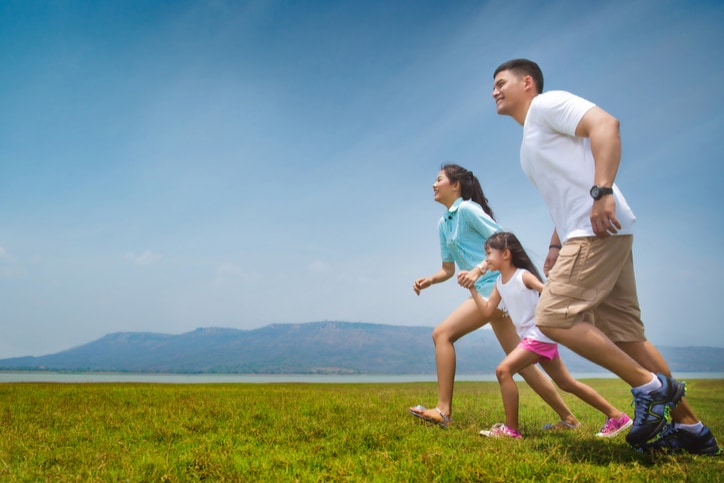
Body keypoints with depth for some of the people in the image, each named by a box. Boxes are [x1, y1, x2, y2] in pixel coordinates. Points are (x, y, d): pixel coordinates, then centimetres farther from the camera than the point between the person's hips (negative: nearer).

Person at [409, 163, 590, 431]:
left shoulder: (467, 209, -6)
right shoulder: (443, 224, 19)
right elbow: (448, 269, 21)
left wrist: (478, 270, -25)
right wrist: (429, 280, 1)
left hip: (496, 285, -9)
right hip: (489, 290, 9)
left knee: (442, 334, -16)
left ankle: (443, 411, -15)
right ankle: (569, 418, 17)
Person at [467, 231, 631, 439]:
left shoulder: (523, 276, -12)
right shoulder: (500, 283, 11)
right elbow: (487, 311, 10)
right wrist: (472, 288, 5)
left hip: (540, 334, -9)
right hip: (531, 337, 9)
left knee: (503, 370, -18)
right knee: (567, 384, 13)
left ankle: (511, 429, -12)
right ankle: (616, 416, 21)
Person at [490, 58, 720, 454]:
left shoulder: (546, 103, 0)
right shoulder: (530, 140, 28)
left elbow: (605, 124, -16)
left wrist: (602, 191, -26)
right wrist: (555, 245, 23)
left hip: (599, 231, -10)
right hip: (583, 237, 10)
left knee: (552, 318, -16)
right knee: (624, 337, 7)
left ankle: (651, 386, -10)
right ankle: (691, 428, 13)